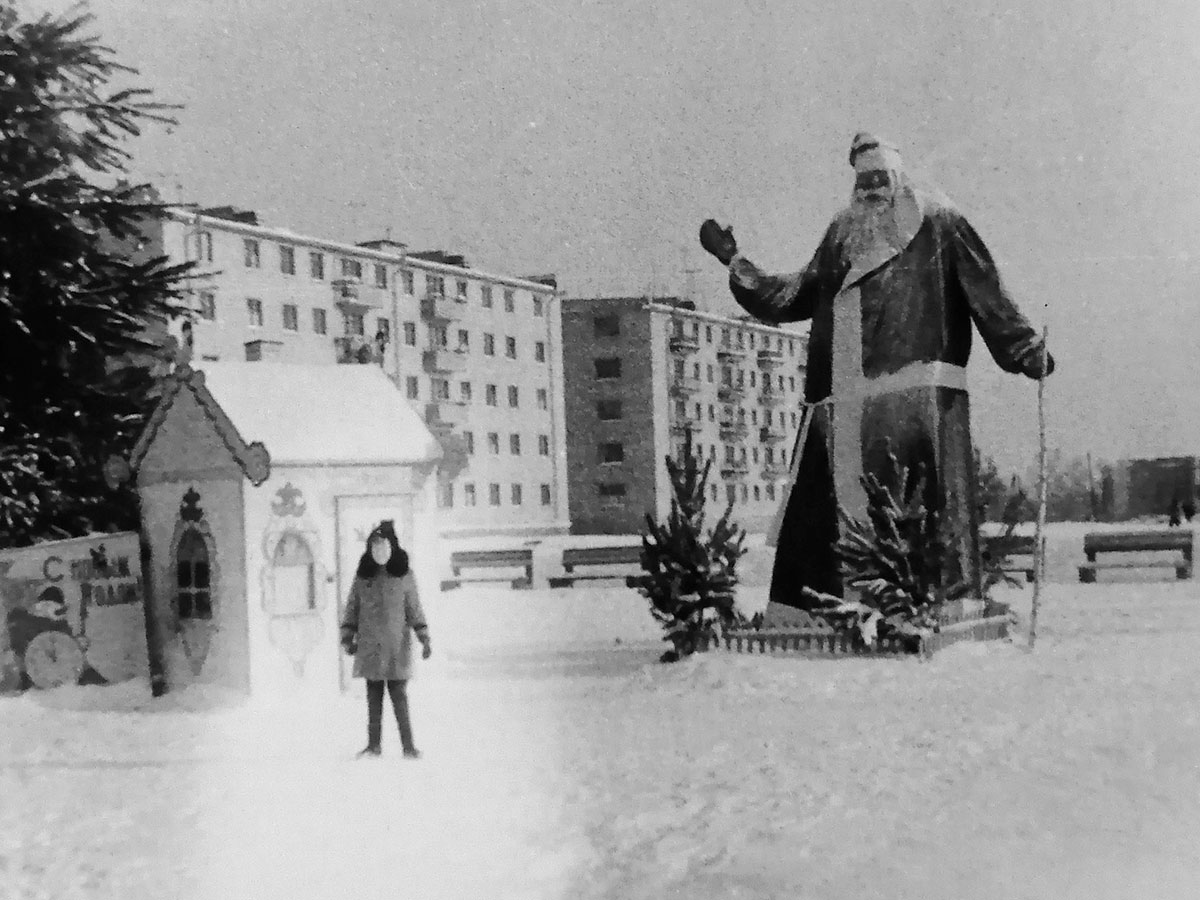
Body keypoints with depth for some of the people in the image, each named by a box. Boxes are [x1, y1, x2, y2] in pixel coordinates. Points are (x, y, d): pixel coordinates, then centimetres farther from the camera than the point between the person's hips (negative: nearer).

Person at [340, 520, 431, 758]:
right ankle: (374, 744, 13)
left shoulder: (404, 576, 2)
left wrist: (424, 638, -1)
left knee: (399, 696, -4)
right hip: (370, 647, 2)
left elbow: (415, 609, 5)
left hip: (397, 647, -2)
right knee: (373, 697, 7)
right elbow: (352, 608, 12)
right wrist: (348, 637, 5)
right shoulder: (362, 576, 7)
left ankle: (408, 746, 0)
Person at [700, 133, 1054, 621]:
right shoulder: (842, 235, 24)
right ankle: (793, 605, 1)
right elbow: (792, 297, 27)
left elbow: (984, 289, 5)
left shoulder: (936, 223, 10)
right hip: (844, 396, 4)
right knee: (818, 498, -1)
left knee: (929, 500, -10)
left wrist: (1027, 349, -1)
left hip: (920, 386, -4)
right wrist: (733, 261, 26)